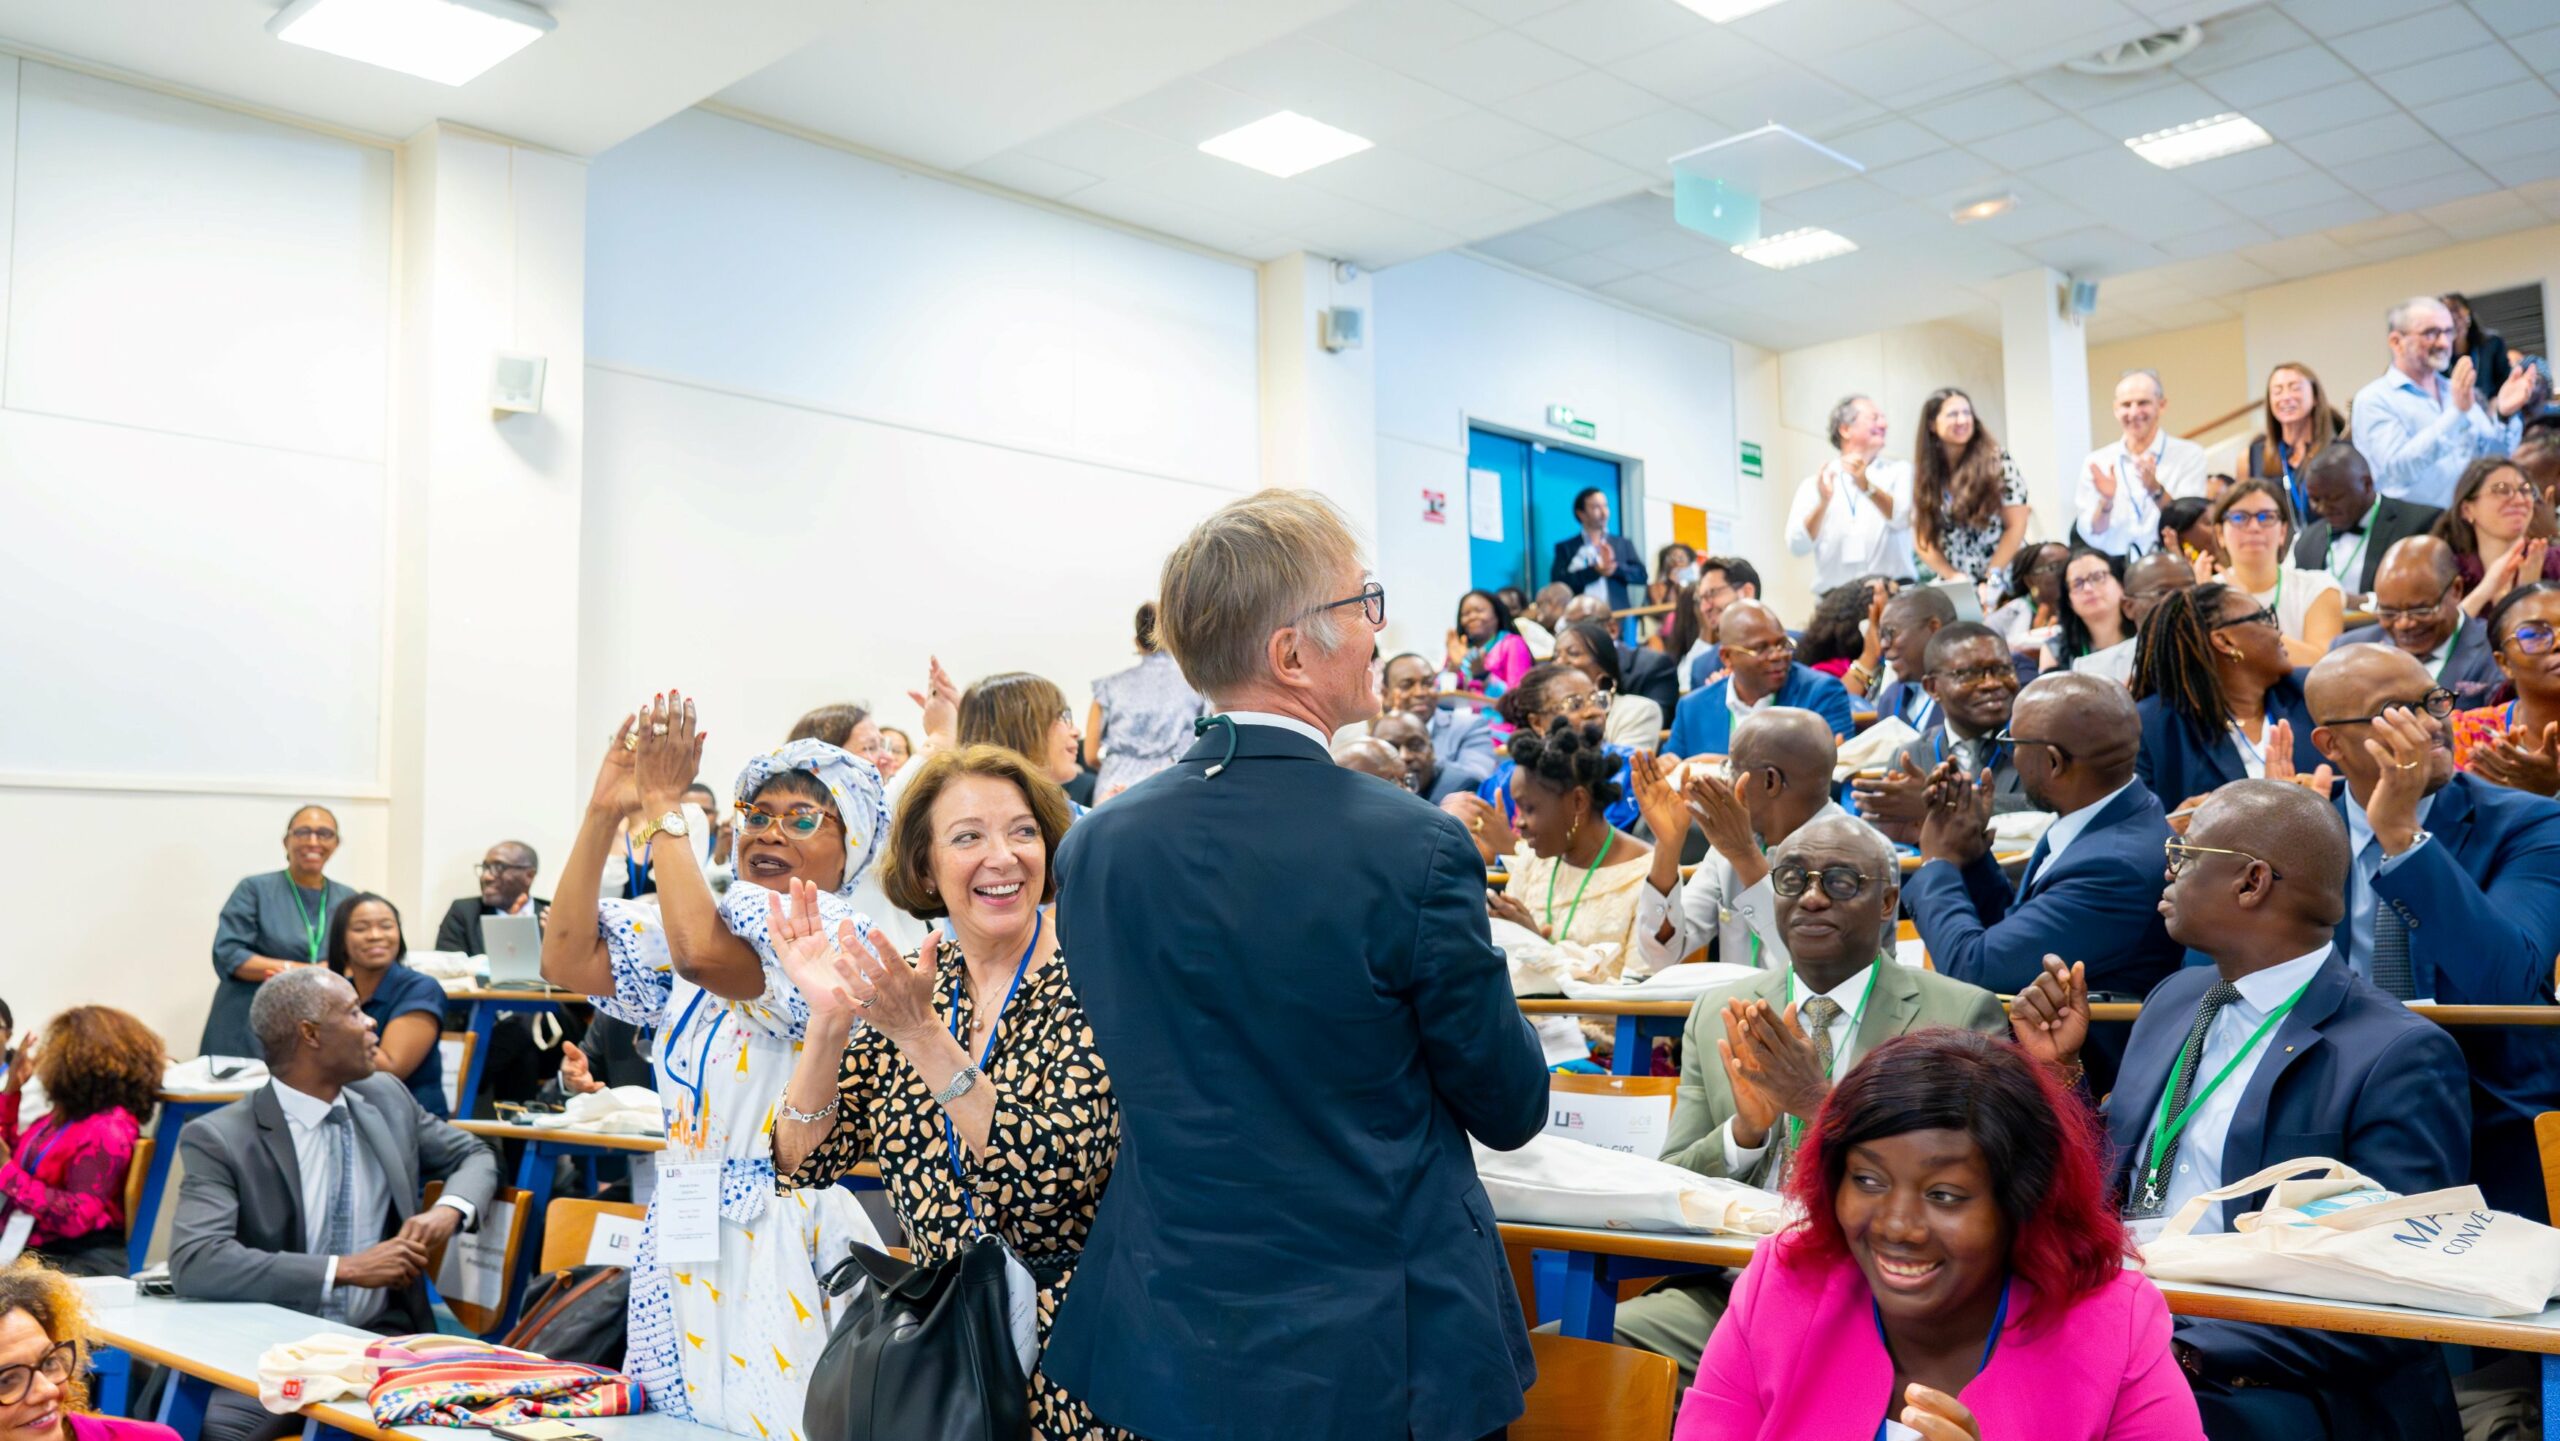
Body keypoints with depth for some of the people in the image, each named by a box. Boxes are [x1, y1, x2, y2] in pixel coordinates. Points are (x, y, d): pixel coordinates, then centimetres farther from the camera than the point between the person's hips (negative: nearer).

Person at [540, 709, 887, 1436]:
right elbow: (568, 961, 3)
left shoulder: (841, 940, -14)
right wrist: (603, 813, -5)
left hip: (784, 1243, -7)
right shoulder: (715, 923, 10)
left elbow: (704, 955, -30)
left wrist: (663, 805, -21)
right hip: (683, 1233, 7)